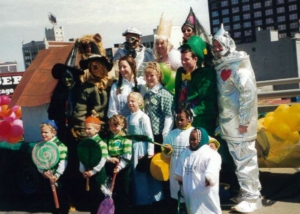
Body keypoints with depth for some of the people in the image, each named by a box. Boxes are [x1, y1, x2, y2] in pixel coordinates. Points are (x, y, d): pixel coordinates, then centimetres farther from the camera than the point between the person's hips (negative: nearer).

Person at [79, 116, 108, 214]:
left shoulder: (101, 143, -13)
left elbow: (102, 160, -18)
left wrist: (93, 171, -19)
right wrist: (83, 170, -3)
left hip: (99, 173, -7)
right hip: (89, 172, 7)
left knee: (100, 196, 0)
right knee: (92, 195, 15)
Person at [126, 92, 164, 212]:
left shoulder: (143, 117, -11)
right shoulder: (129, 118, 7)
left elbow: (149, 135, -12)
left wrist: (150, 152, -15)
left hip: (142, 147, -6)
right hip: (133, 148, 6)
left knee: (146, 174, 1)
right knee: (137, 174, 13)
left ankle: (148, 200, 14)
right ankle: (140, 201, 26)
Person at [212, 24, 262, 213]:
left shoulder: (238, 64, -13)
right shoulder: (223, 66, 14)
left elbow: (248, 91, -20)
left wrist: (244, 120, -20)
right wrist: (218, 117, 12)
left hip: (239, 121, -9)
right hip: (229, 121, 9)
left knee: (245, 158, -2)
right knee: (240, 158, 15)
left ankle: (252, 197, 7)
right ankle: (247, 193, 26)